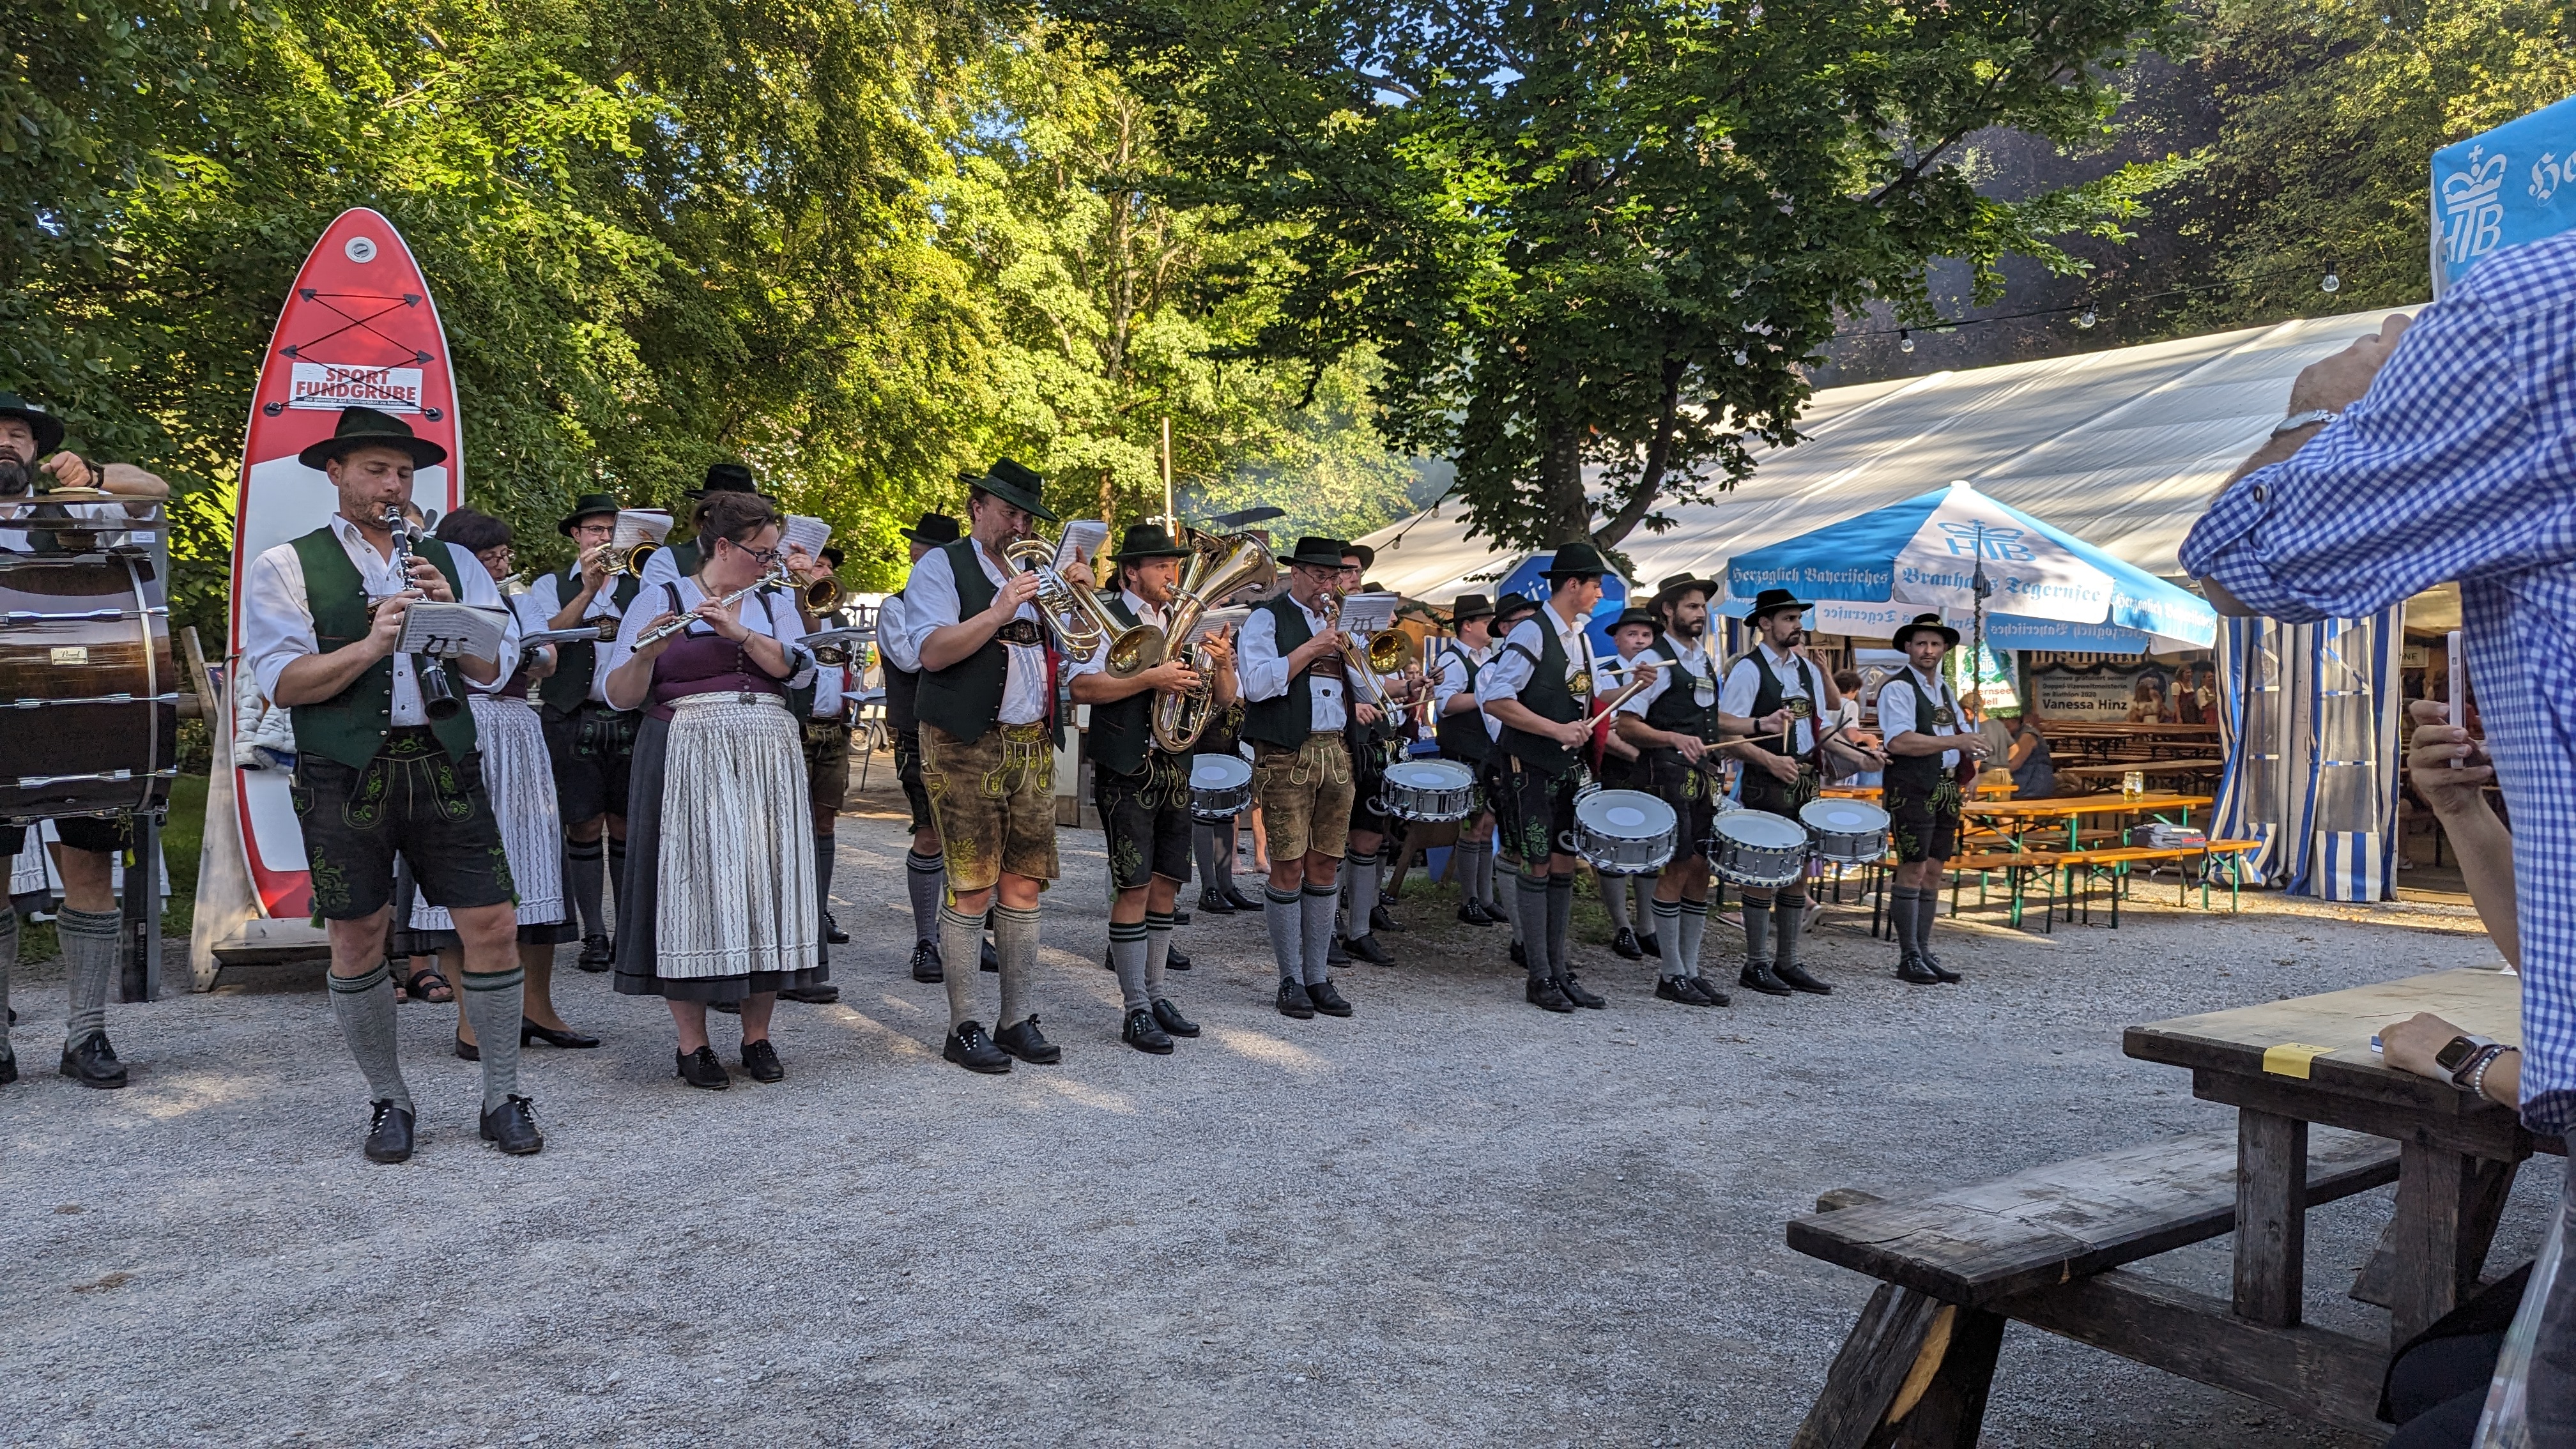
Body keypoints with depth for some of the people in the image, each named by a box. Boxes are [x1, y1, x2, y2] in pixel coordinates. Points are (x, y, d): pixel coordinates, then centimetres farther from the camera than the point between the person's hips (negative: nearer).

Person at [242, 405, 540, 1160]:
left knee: (492, 925, -3)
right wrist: (369, 644, -18)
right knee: (357, 941, 5)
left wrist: (447, 612, -9)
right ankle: (388, 1101, 22)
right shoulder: (287, 567, 5)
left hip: (444, 766, 2)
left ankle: (503, 1097, 11)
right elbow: (282, 682, -6)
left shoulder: (450, 562, 13)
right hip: (345, 778, -2)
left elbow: (493, 670, 6)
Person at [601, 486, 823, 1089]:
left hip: (768, 764, 4)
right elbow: (620, 696, -2)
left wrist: (739, 632, -17)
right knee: (693, 887, -5)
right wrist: (646, 652, -21)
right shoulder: (660, 601, 3)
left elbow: (799, 668, -4)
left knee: (766, 886, 3)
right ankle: (692, 1045, 6)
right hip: (687, 763, -3)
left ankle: (758, 1036, 14)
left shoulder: (774, 604, 14)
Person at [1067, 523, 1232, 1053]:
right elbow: (1082, 687, -20)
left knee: (1166, 883, 11)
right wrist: (1151, 678, -25)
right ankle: (1135, 1011, 1)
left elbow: (1225, 699, 12)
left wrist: (1221, 661, -8)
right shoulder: (1106, 618, -5)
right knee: (1134, 886, -6)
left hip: (1175, 767, 7)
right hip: (1127, 770, -6)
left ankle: (1154, 994, 22)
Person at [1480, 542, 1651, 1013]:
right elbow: (1496, 700, -21)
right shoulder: (1532, 632, -13)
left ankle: (1560, 970, 16)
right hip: (1529, 769, -8)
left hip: (1567, 770, 8)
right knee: (1536, 868, -2)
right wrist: (1556, 730, -23)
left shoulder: (1581, 638, 14)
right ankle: (1540, 978, 5)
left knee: (1564, 866, 9)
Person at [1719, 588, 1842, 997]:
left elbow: (1834, 708, 25)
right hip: (1767, 783, -7)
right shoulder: (1748, 669, -8)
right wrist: (1771, 760, -21)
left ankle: (1787, 963, 18)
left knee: (1798, 872, 10)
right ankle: (1756, 966, 5)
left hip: (1806, 782, 7)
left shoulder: (1806, 666, 13)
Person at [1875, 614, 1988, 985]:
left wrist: (1968, 754, 3)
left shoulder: (1944, 689, 19)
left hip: (1945, 790, 8)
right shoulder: (1898, 688, -8)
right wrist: (1954, 742, -19)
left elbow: (1956, 736, 26)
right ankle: (1909, 958, -2)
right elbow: (1900, 742, -20)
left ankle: (1925, 952, 14)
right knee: (1912, 871, -7)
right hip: (1912, 789, -8)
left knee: (1933, 871, 9)